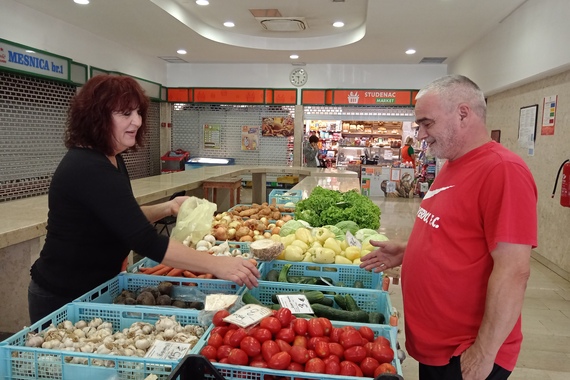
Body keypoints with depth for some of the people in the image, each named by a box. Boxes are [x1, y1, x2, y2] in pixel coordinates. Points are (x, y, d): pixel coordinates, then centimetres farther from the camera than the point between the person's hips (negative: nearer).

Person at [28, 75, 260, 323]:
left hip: (93, 290, 9)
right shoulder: (88, 169, -29)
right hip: (63, 298, -9)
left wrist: (167, 208, -3)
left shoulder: (110, 159, 2)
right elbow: (146, 241, -36)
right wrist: (217, 266, -37)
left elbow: (125, 219, 12)